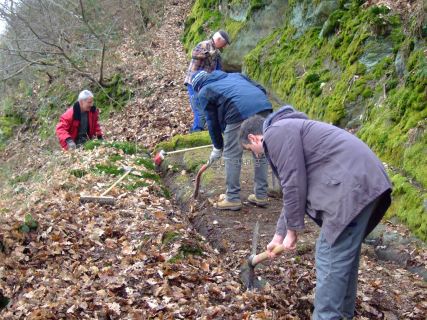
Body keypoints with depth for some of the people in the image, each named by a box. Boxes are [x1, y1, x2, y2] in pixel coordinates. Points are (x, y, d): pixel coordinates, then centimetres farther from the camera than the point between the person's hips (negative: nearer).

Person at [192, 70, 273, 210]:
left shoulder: (204, 92, 21)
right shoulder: (234, 75, 35)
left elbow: (212, 121, 19)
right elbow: (261, 89, 24)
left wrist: (217, 147, 28)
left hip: (239, 112, -5)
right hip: (263, 106, 6)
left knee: (232, 156, 9)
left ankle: (233, 198, 15)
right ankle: (261, 196, 25)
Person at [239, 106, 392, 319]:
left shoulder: (276, 133, -4)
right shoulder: (287, 131, 28)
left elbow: (294, 185, -10)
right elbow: (295, 192, 31)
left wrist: (292, 231, 2)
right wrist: (279, 235, 34)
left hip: (351, 186, -11)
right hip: (362, 181, 11)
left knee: (330, 258, -4)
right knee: (345, 253, 20)